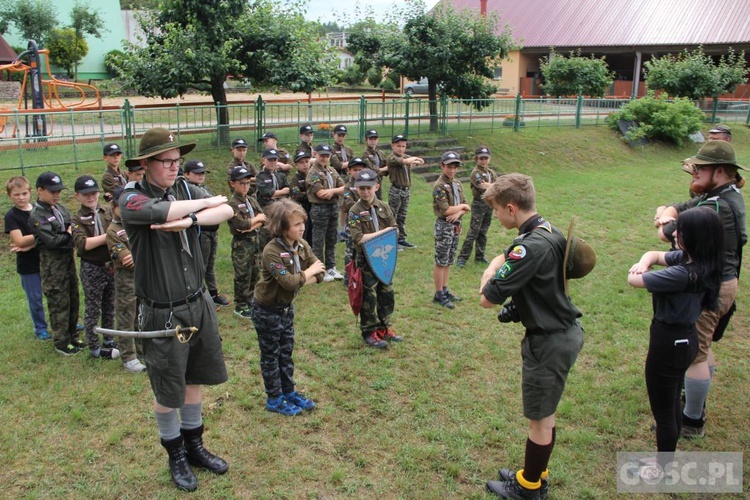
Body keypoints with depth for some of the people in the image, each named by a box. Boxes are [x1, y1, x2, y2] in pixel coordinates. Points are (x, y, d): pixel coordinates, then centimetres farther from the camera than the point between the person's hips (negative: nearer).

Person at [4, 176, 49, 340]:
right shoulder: (11, 216, -9)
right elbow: (19, 241, -18)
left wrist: (29, 245, -18)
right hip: (28, 264, -3)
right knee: (35, 298, 9)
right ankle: (40, 328, 26)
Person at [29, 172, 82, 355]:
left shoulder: (60, 208, 8)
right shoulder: (36, 216, -15)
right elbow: (51, 241, -22)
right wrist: (69, 234, -9)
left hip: (68, 259, 7)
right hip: (52, 264, -7)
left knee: (73, 300, 15)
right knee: (59, 303, 1)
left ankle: (72, 336, 30)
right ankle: (61, 342, 14)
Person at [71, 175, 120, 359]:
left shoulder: (108, 211, 4)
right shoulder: (77, 220, -6)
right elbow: (82, 244, -19)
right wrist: (108, 236, -23)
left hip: (111, 266, 4)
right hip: (92, 269, -4)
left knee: (110, 306, 16)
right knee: (93, 310, 7)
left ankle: (109, 340, 32)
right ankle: (95, 348, 17)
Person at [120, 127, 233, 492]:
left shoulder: (184, 190, 2)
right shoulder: (131, 198, -12)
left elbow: (227, 211, -12)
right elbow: (164, 211, -32)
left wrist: (189, 220, -29)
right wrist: (209, 201, -16)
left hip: (198, 303, 5)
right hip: (163, 313, -5)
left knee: (195, 379, 18)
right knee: (167, 391, 9)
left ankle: (194, 445, 37)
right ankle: (176, 455, 31)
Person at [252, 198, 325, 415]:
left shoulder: (302, 245, -5)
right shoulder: (272, 251, -28)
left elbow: (319, 272, -6)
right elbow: (289, 282, -35)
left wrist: (299, 281, -21)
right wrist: (309, 271, -19)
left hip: (287, 307, 7)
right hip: (267, 310, -7)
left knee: (286, 352, 20)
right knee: (271, 355, 10)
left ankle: (289, 392, 36)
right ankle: (274, 399, 24)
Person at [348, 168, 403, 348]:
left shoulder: (384, 207, 3)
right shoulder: (355, 212, -11)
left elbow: (394, 231, 1)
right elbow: (359, 239, -20)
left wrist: (371, 237, -13)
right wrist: (383, 231, -15)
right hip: (366, 260, -5)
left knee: (386, 293, 13)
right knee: (369, 296, 4)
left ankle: (384, 328, 28)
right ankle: (370, 333, 18)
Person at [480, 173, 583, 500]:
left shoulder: (532, 246, -27)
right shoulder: (548, 231, 4)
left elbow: (488, 299, -24)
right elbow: (503, 257, 19)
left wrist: (490, 284, -5)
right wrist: (493, 270, 0)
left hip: (549, 341, -9)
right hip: (566, 331, 9)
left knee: (540, 419, 9)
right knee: (544, 414, 23)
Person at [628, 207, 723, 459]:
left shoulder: (683, 274, -31)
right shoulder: (686, 258, -4)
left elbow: (633, 279, -24)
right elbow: (655, 254, 10)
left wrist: (638, 271, -2)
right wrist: (643, 263, -12)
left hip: (669, 342, -9)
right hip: (685, 338, 9)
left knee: (663, 412, 10)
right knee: (672, 406, 26)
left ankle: (662, 469, 28)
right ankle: (667, 455, 45)